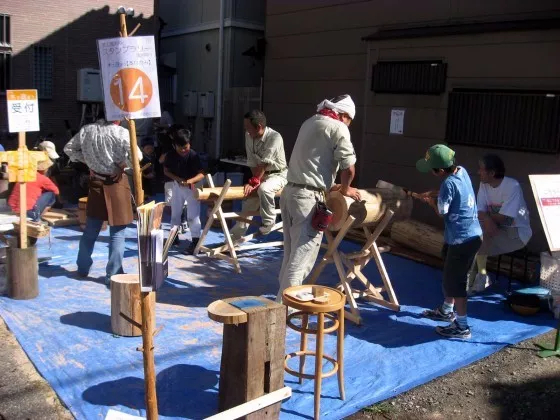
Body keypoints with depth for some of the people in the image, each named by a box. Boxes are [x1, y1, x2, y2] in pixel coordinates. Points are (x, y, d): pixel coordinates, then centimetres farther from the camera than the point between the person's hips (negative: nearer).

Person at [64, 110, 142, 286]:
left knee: (91, 229, 19)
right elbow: (137, 156, -23)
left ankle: (83, 267, 31)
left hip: (96, 182, 5)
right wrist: (123, 164, -6)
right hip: (116, 183, -5)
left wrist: (87, 160, 10)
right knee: (117, 231, 2)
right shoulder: (120, 132, -15)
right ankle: (113, 275, 5)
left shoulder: (86, 130, 1)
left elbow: (69, 149, 11)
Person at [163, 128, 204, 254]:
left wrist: (189, 181, -35)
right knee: (175, 212, 15)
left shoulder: (193, 155, -19)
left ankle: (195, 240, 1)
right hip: (177, 186, 4)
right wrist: (178, 179, -16)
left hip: (192, 187, -4)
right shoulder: (170, 155, -10)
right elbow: (166, 171, 0)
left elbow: (201, 174, -18)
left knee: (193, 215, -5)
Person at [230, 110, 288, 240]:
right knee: (249, 200, 8)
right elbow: (252, 162, -7)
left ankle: (268, 222, -15)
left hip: (278, 174, -7)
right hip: (261, 175, 7)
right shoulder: (248, 136, -8)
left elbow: (264, 163, -28)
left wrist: (253, 181, -27)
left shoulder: (275, 137, -27)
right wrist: (255, 180, -18)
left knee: (264, 189, -35)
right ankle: (235, 235, 21)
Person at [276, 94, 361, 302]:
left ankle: (283, 297, 26)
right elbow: (349, 168, -9)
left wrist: (329, 185, 28)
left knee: (291, 254, 17)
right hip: (308, 197, -9)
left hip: (289, 191, 9)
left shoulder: (310, 122, 19)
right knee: (301, 257, -1)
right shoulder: (338, 128, -7)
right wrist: (345, 189, 10)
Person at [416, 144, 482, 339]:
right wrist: (435, 194, 11)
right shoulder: (461, 171, 2)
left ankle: (462, 326, 10)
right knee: (450, 276, 23)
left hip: (462, 239, -10)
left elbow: (442, 211, -13)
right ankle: (446, 310, 41)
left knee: (455, 281, 0)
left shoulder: (449, 183, -25)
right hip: (471, 234, 10)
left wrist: (431, 201, 4)